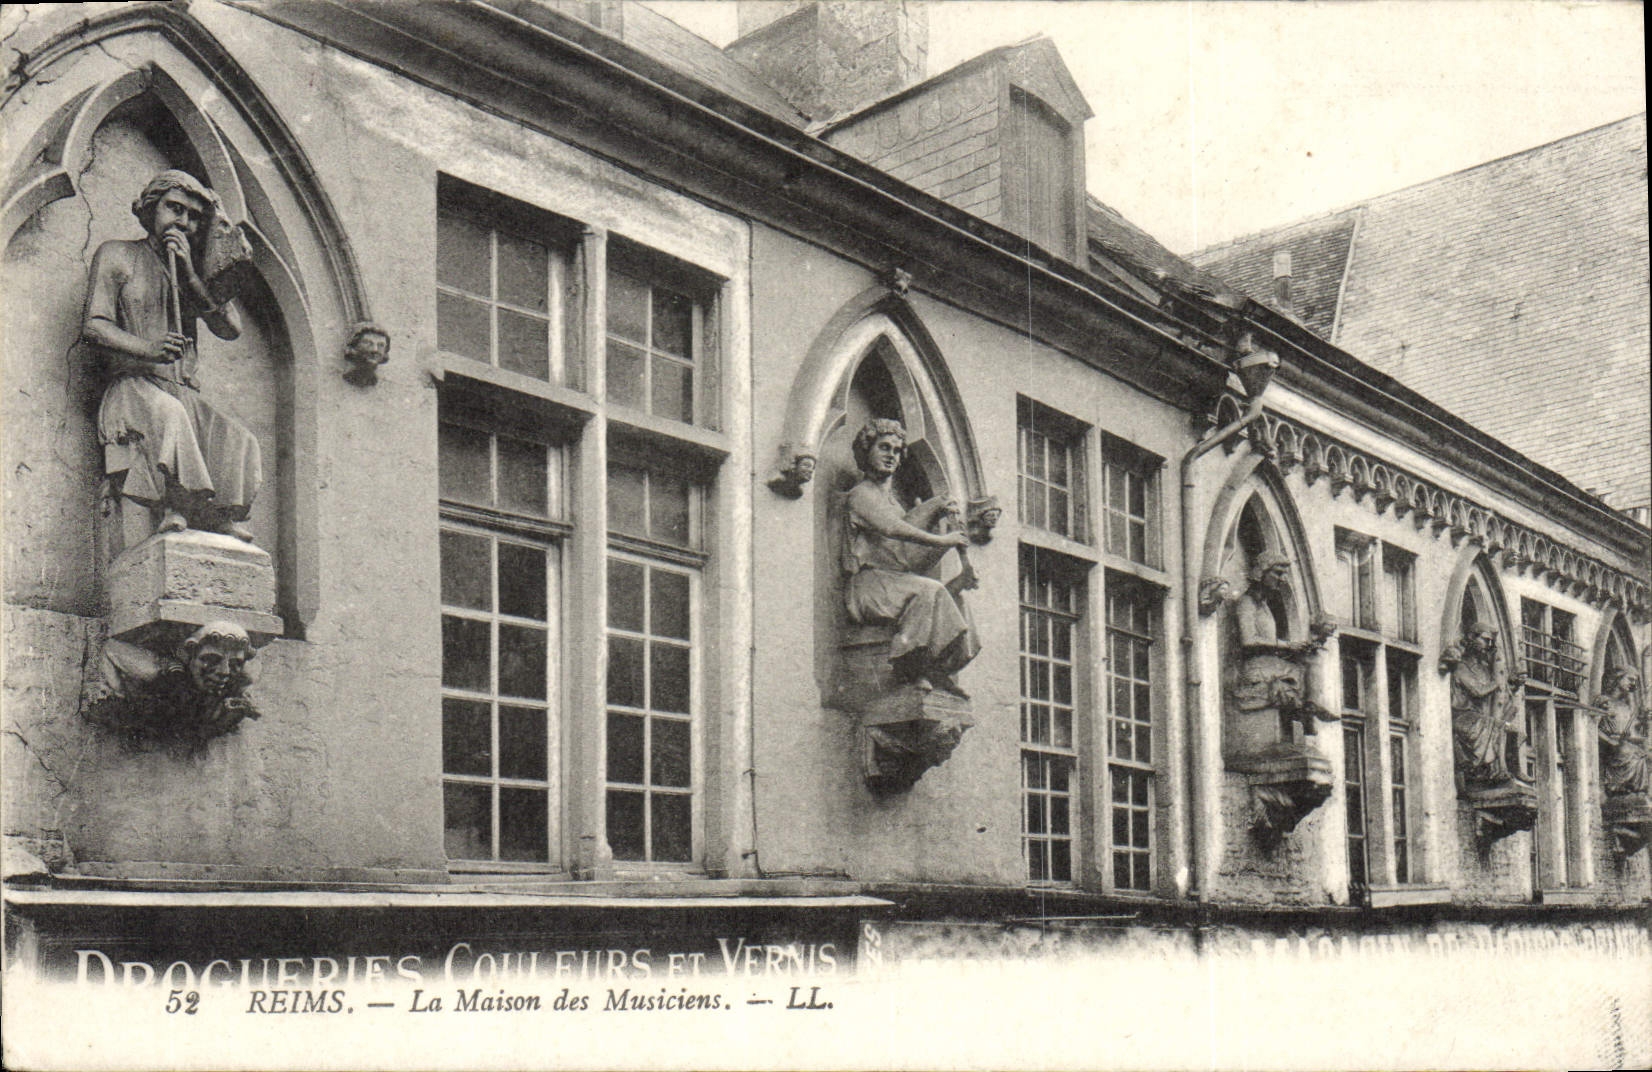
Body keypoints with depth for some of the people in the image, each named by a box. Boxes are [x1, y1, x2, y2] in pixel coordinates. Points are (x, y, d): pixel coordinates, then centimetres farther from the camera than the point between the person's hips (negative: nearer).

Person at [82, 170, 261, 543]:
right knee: (168, 413, -38)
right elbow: (93, 327, -3)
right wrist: (149, 350, -24)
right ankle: (186, 508, -38)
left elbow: (231, 328, 8)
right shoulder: (117, 256, 11)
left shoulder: (196, 270, 23)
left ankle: (225, 519, -24)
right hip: (133, 387, -4)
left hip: (186, 396, 5)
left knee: (239, 441, -24)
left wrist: (190, 275, -3)